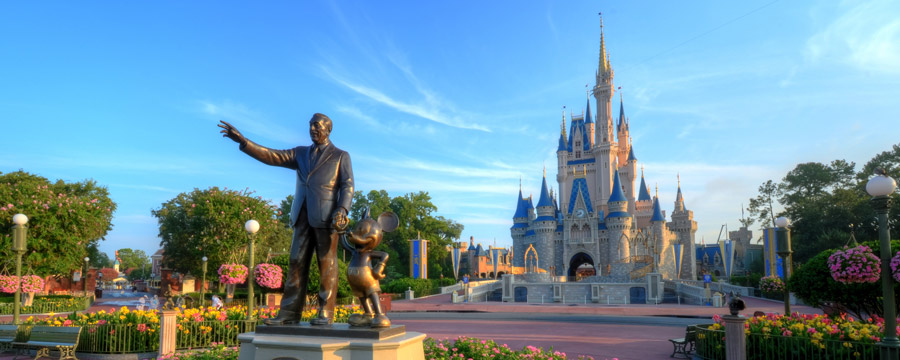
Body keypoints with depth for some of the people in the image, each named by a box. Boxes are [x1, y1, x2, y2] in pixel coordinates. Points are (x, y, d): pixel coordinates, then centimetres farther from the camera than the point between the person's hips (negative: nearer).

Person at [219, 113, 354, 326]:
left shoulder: (341, 156, 10)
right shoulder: (300, 153, 21)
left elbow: (348, 186, 0)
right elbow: (271, 157, 11)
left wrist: (342, 210, -16)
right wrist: (242, 141, 1)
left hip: (326, 216, -4)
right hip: (303, 216, 4)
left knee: (327, 265, -4)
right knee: (297, 264, 1)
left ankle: (325, 313, 0)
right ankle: (290, 313, 2)